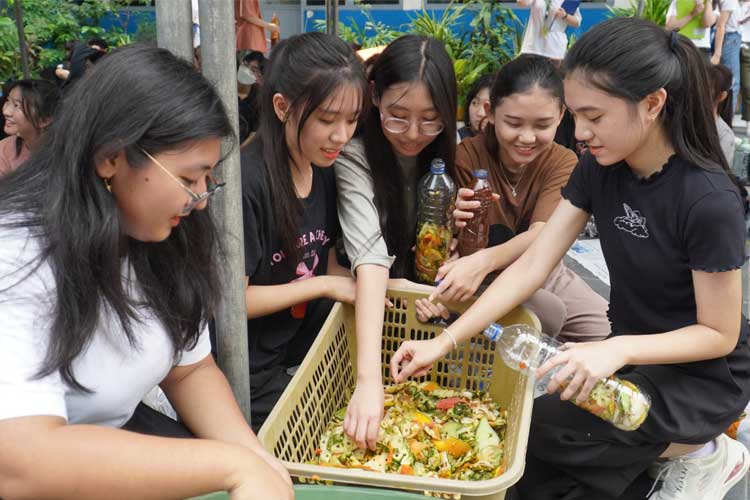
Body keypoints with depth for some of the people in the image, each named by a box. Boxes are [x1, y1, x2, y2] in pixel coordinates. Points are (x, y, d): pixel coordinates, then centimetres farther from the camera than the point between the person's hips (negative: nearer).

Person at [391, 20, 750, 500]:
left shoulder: (708, 201, -29)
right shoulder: (599, 169, -10)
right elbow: (532, 266, -13)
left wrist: (619, 350, -35)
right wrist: (445, 341, -20)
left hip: (704, 374, -6)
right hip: (637, 354, 6)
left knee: (539, 432, -17)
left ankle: (699, 452, 2)